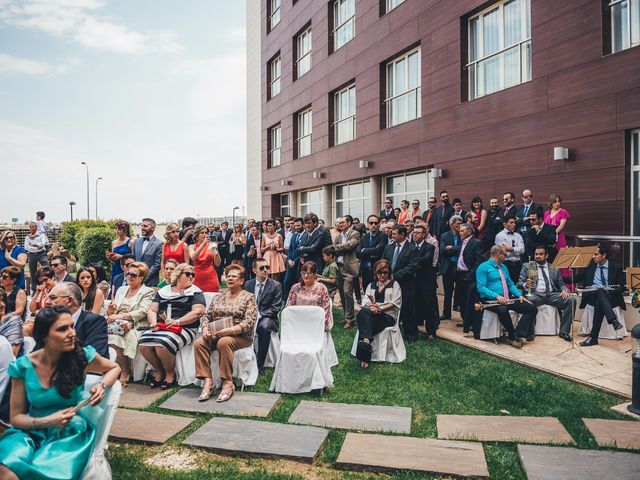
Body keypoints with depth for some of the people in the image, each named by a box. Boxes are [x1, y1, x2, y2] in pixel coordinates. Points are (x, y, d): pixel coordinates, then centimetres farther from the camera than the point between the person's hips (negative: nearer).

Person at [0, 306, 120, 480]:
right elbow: (16, 417, 1)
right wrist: (46, 421, -18)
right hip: (32, 431, 1)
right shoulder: (22, 366, -6)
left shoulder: (82, 356, -10)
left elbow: (114, 368, 10)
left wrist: (102, 386, -10)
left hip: (70, 432, -1)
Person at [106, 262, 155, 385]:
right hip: (117, 323, 5)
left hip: (134, 326, -5)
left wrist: (121, 316, -18)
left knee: (115, 337, -33)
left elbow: (142, 312, -9)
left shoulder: (148, 292, 7)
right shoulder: (121, 289, 26)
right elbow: (111, 312, 22)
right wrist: (111, 310, -2)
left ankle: (125, 371, -16)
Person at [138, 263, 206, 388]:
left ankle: (170, 373, -4)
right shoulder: (163, 291, 21)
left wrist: (177, 321, -17)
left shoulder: (195, 292, 7)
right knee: (143, 343, -22)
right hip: (161, 327, 5)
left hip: (184, 328, -5)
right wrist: (153, 322, -4)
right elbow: (152, 310, 18)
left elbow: (198, 311, -8)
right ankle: (159, 371, 3)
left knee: (162, 343, -31)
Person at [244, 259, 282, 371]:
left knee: (264, 326, -37)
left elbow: (275, 308, -6)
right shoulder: (248, 284, 11)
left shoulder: (276, 285, 0)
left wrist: (259, 315, -19)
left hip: (266, 317, -2)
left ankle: (260, 364, -26)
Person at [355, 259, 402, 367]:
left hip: (388, 316, -3)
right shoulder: (371, 285, 24)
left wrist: (380, 308, -13)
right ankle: (366, 340, -49)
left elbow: (395, 303, 0)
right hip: (372, 314, 3)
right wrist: (370, 306, -14)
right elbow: (365, 300, 10)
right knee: (363, 312, -35)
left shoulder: (394, 284, 13)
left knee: (364, 320, -33)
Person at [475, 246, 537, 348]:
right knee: (502, 310, -40)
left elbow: (510, 284, 25)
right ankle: (512, 336, -17)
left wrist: (519, 295, 5)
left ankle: (517, 336, -20)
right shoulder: (483, 267, -2)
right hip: (491, 300, -7)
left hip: (507, 299, 7)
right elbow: (481, 288, -12)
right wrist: (496, 296, -25)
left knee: (532, 309, -12)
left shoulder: (503, 267, 23)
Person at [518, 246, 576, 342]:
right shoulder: (527, 266, 15)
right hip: (535, 294, -3)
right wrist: (526, 285, -17)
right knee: (528, 300, -37)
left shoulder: (554, 268, 21)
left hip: (552, 295, 3)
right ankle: (529, 332, -22)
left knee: (571, 300, -23)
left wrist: (564, 290, -6)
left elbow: (561, 284, 18)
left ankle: (564, 331, -13)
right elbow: (520, 283, 7)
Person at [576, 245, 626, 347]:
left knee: (599, 303, -39)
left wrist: (610, 290, -17)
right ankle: (614, 320, -54)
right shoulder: (591, 265, 16)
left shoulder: (616, 268, 9)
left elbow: (622, 287, 3)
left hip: (609, 297, -1)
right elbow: (578, 277, 13)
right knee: (600, 291, -37)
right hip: (592, 295, 1)